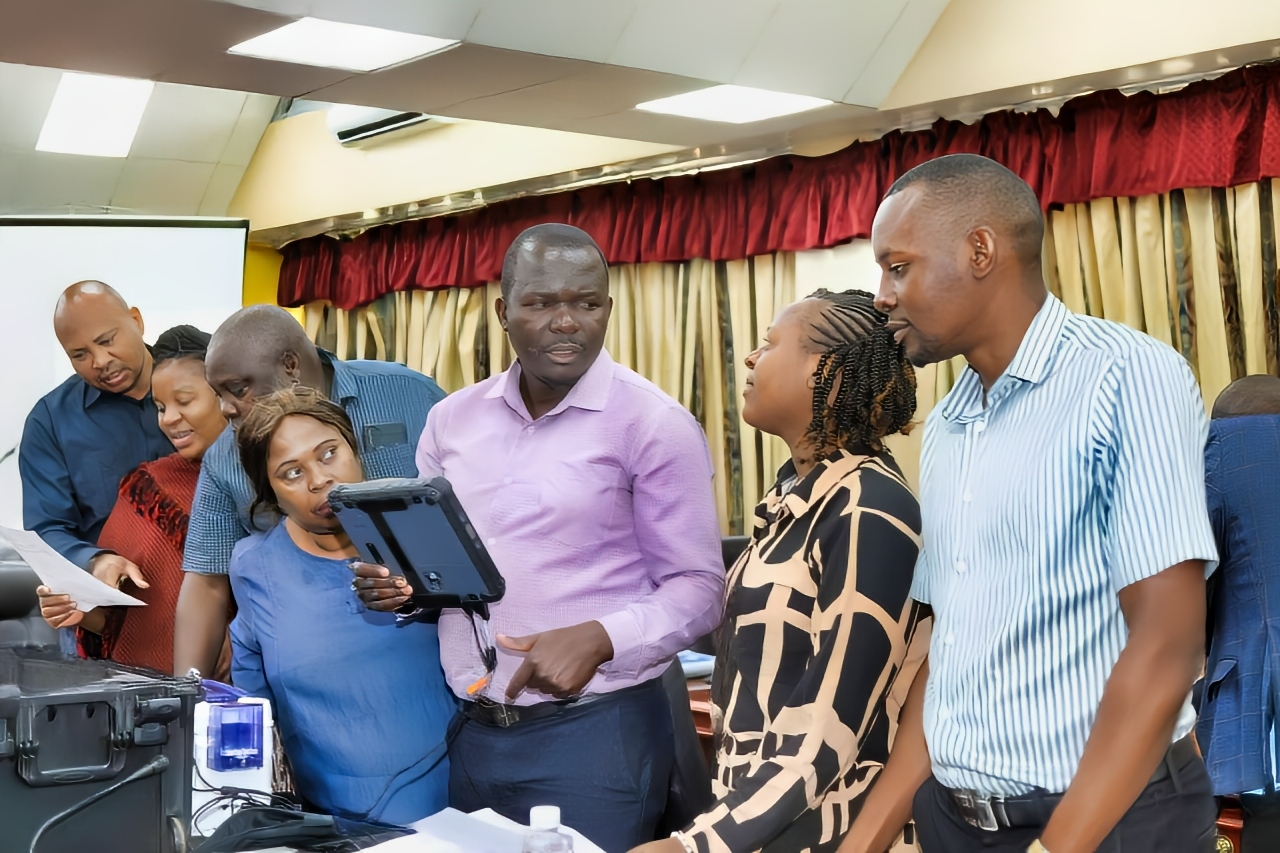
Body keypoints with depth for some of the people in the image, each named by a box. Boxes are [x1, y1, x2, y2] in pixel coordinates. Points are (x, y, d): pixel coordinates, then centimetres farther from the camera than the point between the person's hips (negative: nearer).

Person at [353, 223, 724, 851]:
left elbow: (697, 588, -8)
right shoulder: (451, 420, 8)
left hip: (595, 730, -5)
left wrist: (598, 639, -22)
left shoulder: (654, 424, -8)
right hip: (471, 731, 5)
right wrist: (400, 583, -3)